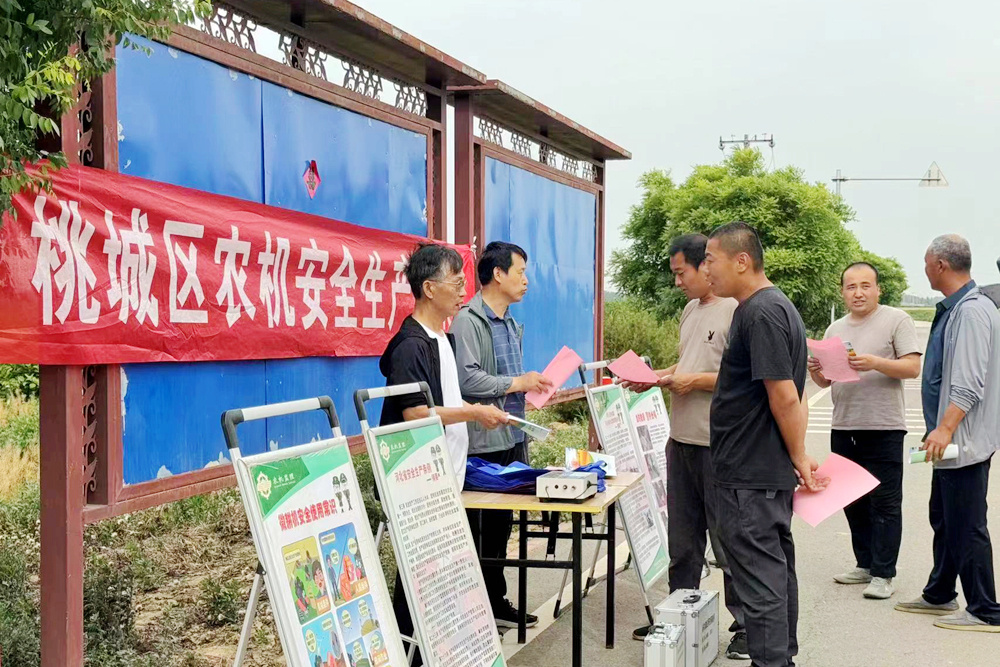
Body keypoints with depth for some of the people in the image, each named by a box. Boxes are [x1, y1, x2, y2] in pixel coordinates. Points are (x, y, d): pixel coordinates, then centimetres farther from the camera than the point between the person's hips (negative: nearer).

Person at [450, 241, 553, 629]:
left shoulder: (511, 324, 17)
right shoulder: (468, 321, -13)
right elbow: (467, 379, -23)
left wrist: (534, 386, 7)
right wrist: (517, 384, -16)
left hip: (512, 437, 9)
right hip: (484, 441, -9)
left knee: (502, 524, 15)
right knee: (479, 529, -1)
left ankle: (497, 601, 25)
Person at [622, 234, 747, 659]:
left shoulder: (736, 310, -14)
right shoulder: (691, 310, 15)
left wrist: (696, 380, -18)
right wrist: (656, 377, 8)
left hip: (718, 444, -9)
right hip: (682, 437, 9)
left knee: (727, 537, -1)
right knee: (681, 536, 17)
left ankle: (747, 625, 10)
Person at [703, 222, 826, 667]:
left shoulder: (762, 313, -19)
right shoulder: (769, 306, 14)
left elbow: (785, 397, -21)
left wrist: (799, 458, -12)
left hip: (751, 477, -11)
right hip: (771, 471, 11)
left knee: (760, 577, -5)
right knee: (775, 570, 18)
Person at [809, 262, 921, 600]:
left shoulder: (896, 320, -3)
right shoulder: (836, 329, 15)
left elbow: (913, 367, -10)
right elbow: (826, 381, 18)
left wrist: (875, 363, -23)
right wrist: (815, 370, -4)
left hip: (883, 428, -6)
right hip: (844, 428, 7)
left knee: (885, 504, -4)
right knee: (853, 502, 13)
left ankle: (882, 575, 0)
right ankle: (865, 565, 24)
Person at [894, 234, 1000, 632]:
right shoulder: (953, 309, 13)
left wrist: (946, 428, -31)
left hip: (964, 440, -11)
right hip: (951, 440, 11)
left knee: (967, 527, -4)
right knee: (944, 520, 19)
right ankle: (939, 595, 32)